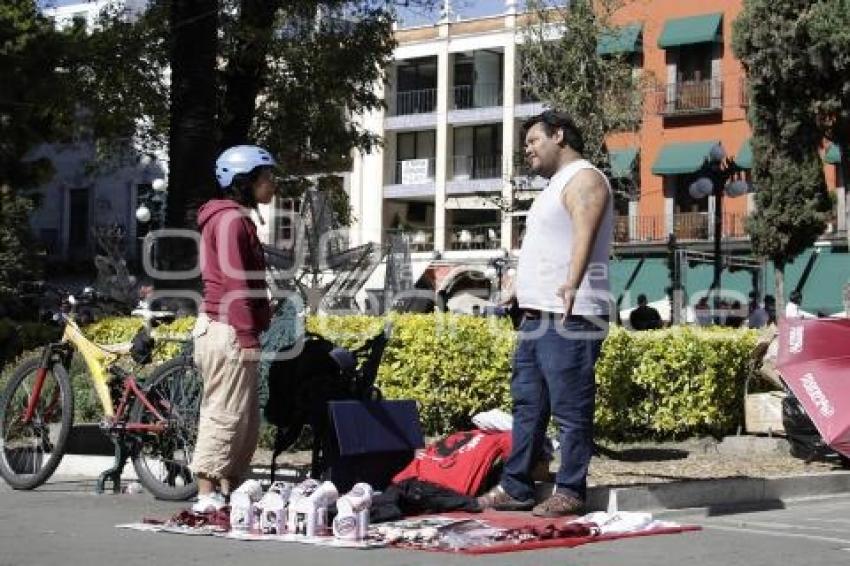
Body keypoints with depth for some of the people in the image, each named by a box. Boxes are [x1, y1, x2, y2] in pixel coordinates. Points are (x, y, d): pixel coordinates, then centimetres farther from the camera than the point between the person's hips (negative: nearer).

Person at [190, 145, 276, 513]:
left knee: (247, 420, 12)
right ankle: (208, 496, -6)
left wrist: (251, 333, 20)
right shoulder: (232, 219, -12)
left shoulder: (236, 218, 20)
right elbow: (235, 283, -18)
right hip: (228, 331, -10)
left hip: (230, 332, 10)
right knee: (225, 415, -8)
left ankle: (228, 492, 15)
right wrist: (248, 337, -20)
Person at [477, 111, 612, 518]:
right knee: (527, 406, 12)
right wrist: (525, 287, 25)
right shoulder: (556, 185, 24)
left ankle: (570, 493, -2)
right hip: (536, 316, 11)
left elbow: (584, 235, -25)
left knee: (571, 411, -6)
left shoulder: (583, 179, -8)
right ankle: (515, 488, 17)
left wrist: (572, 283, -39)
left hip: (569, 319, -11)